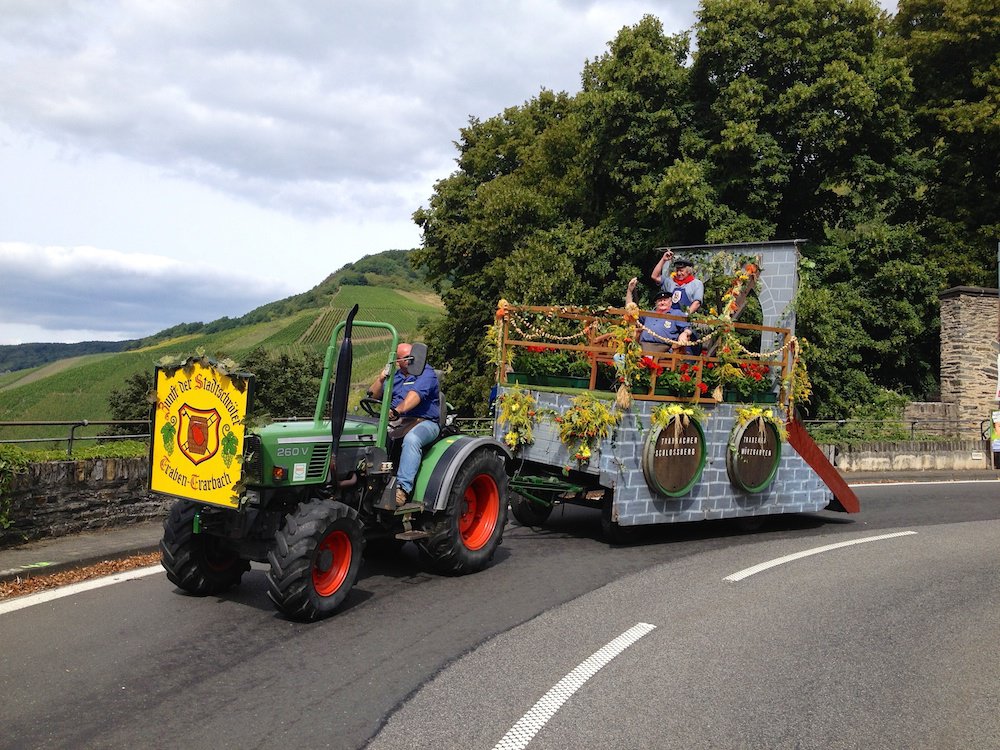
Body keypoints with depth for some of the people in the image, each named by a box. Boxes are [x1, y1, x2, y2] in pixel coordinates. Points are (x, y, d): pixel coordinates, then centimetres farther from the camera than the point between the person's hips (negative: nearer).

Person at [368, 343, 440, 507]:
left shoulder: (427, 374, -2)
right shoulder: (395, 376, 19)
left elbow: (415, 395, -20)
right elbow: (373, 395, 16)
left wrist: (397, 411, -36)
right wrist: (381, 378, -4)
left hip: (423, 422, -6)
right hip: (395, 422, 6)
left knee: (411, 439, -38)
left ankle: (403, 489, -43)